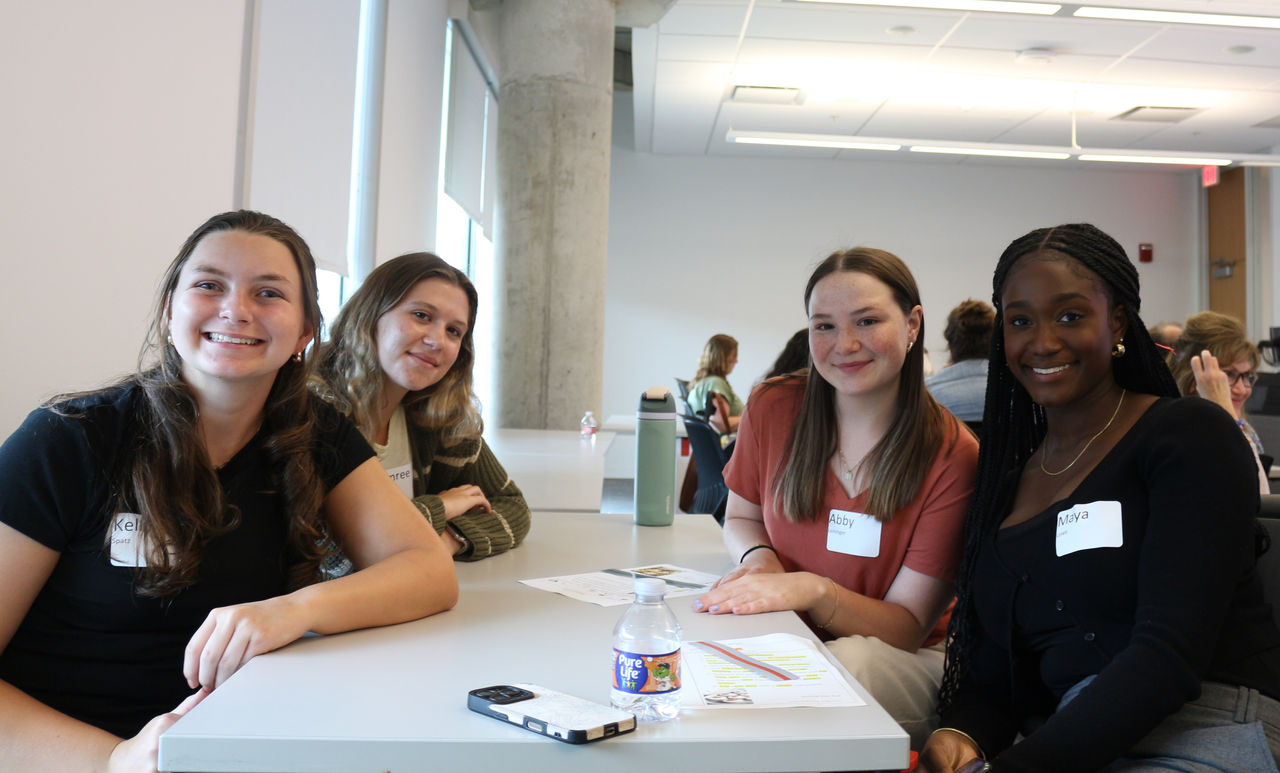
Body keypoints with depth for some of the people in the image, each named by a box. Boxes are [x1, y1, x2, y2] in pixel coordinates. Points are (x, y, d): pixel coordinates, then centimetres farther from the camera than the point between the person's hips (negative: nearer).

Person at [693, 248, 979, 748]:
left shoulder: (951, 455, -16)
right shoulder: (773, 408, -7)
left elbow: (906, 627, -12)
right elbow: (740, 517, 12)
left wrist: (815, 591, -31)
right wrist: (758, 557, -13)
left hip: (903, 659, -2)